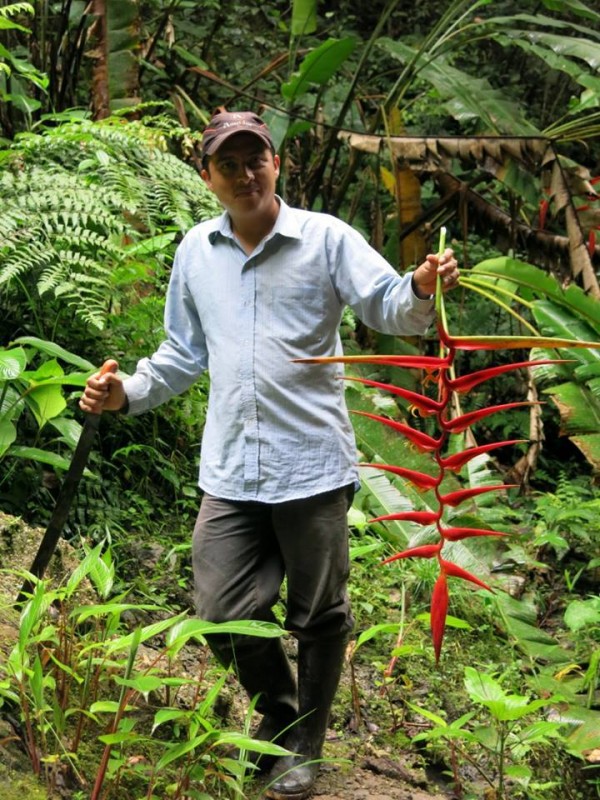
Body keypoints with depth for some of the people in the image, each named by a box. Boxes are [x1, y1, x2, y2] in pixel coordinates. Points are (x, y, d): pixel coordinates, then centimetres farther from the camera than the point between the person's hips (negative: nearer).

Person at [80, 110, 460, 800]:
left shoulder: (326, 238, -2)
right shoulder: (195, 252, 10)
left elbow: (387, 306, -10)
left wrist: (421, 289, -32)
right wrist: (129, 392, 5)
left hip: (313, 466, -3)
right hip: (230, 473, 3)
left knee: (319, 616, 10)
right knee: (222, 614, 3)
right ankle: (278, 713, 32)